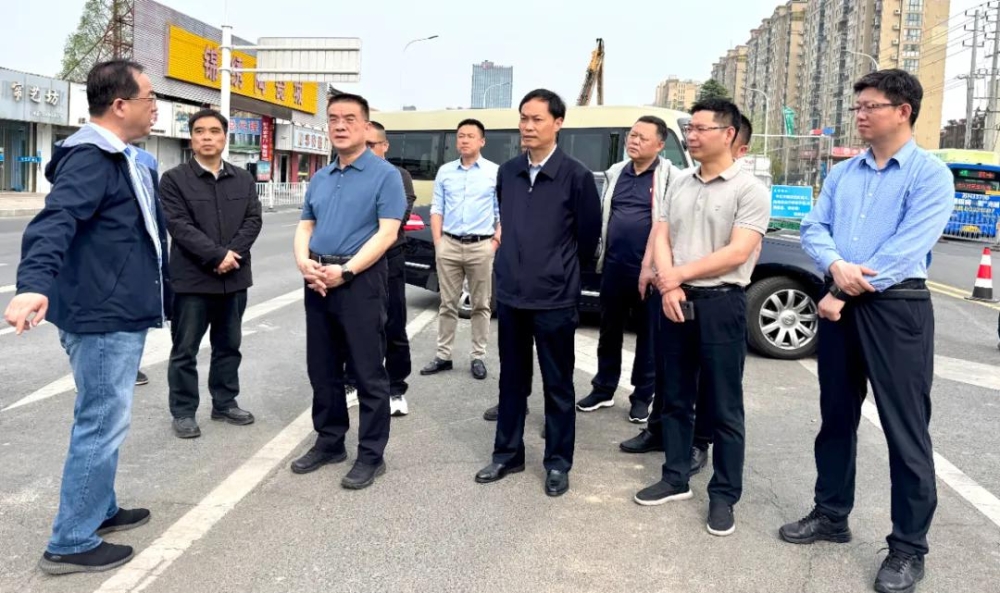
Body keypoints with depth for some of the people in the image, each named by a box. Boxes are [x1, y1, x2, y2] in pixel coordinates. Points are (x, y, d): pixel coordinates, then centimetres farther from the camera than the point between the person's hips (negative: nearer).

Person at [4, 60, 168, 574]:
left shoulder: (124, 160, 13)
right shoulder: (91, 158, -18)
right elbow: (54, 221, -32)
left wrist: (160, 295, 33)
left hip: (121, 313, 10)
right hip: (101, 316, -10)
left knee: (104, 421, 20)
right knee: (102, 425, -3)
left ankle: (99, 510, 35)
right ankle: (71, 544, 8)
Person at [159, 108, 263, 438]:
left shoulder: (243, 179, 11)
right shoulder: (174, 179, -2)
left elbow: (253, 220, 2)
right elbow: (179, 226, -12)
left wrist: (232, 254, -14)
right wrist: (217, 255, -19)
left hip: (234, 276, 4)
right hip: (192, 277, -4)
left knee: (229, 346, 14)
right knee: (185, 350, 3)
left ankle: (225, 403, 27)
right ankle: (183, 412, 14)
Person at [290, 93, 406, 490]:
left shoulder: (384, 175, -4)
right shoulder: (319, 178, 16)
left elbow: (387, 233, -13)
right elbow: (305, 227, 15)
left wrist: (346, 270, -19)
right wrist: (304, 263, -6)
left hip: (361, 280, -7)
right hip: (317, 282, 7)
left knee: (368, 373, -1)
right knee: (322, 369, 13)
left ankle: (371, 455, 9)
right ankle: (329, 442, 27)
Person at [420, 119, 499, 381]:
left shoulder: (495, 172, 2)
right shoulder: (445, 171, 9)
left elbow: (503, 211, 1)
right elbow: (436, 209, 9)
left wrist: (496, 242, -8)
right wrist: (438, 242, 1)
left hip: (481, 246, -2)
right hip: (449, 245, 2)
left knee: (481, 305, 5)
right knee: (448, 304, 7)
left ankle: (478, 357, 13)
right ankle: (443, 355, 14)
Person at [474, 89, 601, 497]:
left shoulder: (576, 175, -9)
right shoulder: (507, 172, 5)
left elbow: (589, 234, -1)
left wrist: (562, 274, 9)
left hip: (555, 299, -4)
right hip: (510, 294, 5)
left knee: (557, 385, 7)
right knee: (511, 379, 15)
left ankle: (558, 464, 21)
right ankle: (508, 454, 29)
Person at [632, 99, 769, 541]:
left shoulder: (750, 190, -7)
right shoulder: (679, 186, 11)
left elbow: (737, 253, -16)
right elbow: (660, 239, 7)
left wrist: (679, 274, -11)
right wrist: (667, 287, -10)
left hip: (720, 305, -6)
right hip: (675, 302, 6)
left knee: (724, 409, 3)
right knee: (675, 399, 14)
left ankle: (724, 496, 15)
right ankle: (676, 478, 28)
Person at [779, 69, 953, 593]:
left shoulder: (930, 174, -6)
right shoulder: (841, 173, 13)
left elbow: (908, 247, -16)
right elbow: (813, 228, 5)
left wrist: (846, 292, -15)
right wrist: (836, 266, -16)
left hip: (897, 306, -6)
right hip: (839, 304, 6)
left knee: (905, 428, -1)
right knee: (836, 416, 14)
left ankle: (908, 547, 12)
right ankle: (831, 515, 29)